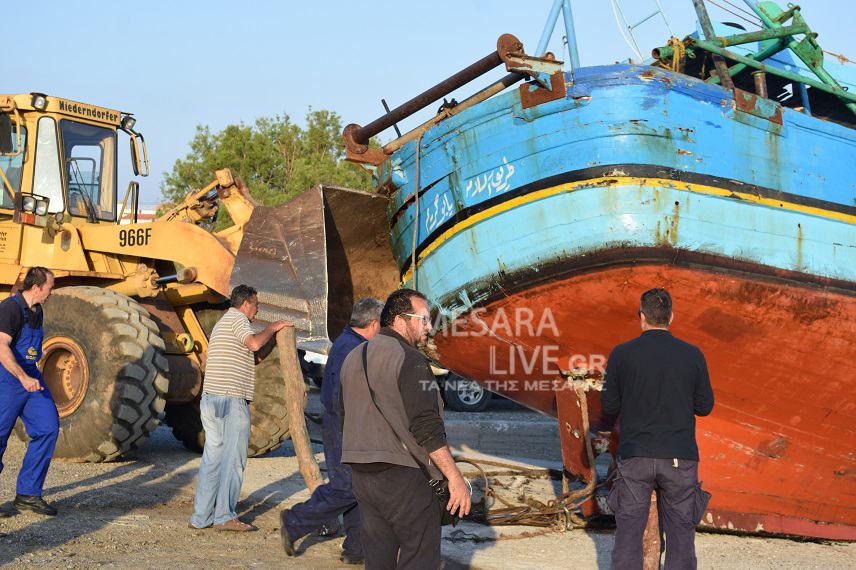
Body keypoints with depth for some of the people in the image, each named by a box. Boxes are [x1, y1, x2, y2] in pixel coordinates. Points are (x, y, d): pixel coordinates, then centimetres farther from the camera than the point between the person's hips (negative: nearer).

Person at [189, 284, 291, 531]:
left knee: (212, 457, 9)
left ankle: (201, 516, 8)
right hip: (232, 399, -9)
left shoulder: (221, 324, 25)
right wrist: (271, 328, -4)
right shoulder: (238, 319, -4)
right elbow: (254, 343, -23)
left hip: (210, 398, 9)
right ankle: (224, 516, -6)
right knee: (234, 458, -6)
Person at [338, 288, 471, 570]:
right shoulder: (408, 359, -13)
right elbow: (426, 425, -20)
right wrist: (455, 477, -18)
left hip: (361, 474, 8)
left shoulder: (353, 359, 13)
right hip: (403, 474, -8)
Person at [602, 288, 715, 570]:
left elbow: (610, 406, 2)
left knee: (628, 535, 7)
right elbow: (704, 406, 5)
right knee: (680, 534, 9)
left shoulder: (622, 354, -4)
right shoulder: (692, 355, -2)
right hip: (679, 459, 0)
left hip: (634, 456, 0)